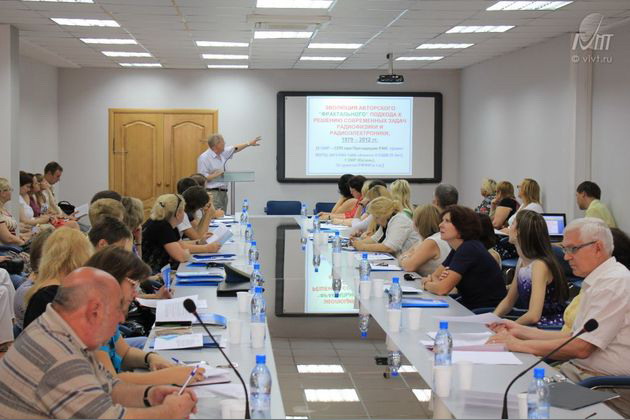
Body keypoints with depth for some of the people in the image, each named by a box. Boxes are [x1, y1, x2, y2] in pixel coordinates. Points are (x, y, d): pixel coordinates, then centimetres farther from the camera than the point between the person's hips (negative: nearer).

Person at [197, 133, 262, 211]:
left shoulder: (222, 153, 12)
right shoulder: (204, 158, -11)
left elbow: (235, 149, 26)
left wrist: (249, 143, 25)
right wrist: (217, 175, -20)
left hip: (223, 192, 8)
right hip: (213, 193, -8)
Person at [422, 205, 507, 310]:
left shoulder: (469, 249, -18)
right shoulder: (457, 249, 8)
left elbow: (443, 289, -22)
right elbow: (434, 276, 11)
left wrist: (426, 284, -2)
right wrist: (438, 280, -12)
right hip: (470, 307, 8)